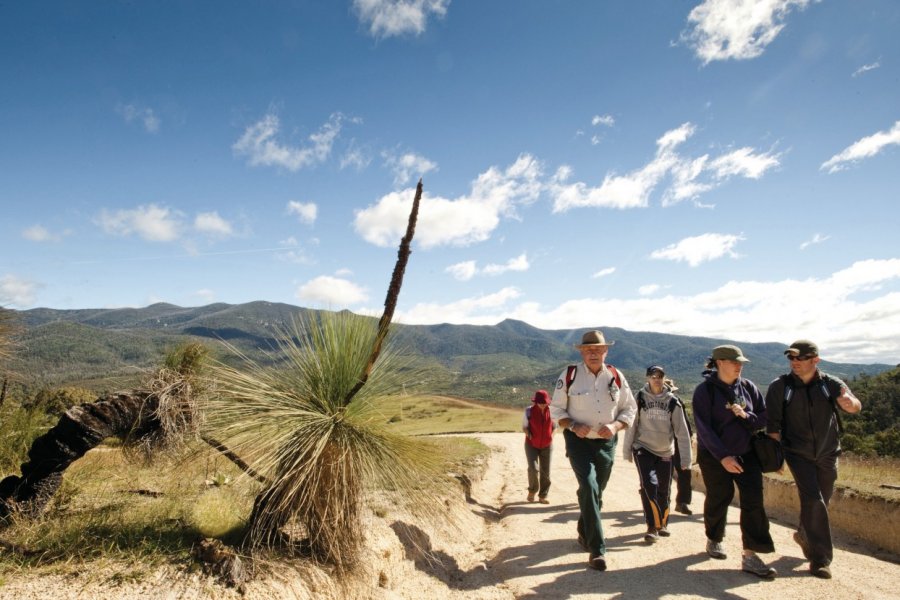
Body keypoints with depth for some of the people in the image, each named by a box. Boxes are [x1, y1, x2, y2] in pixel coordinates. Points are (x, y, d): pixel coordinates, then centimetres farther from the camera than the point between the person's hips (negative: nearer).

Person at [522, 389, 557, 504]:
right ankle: (532, 490, 12)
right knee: (533, 468, -15)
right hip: (531, 445, -2)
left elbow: (555, 425, 8)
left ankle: (542, 496, 20)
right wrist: (529, 435, -13)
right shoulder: (529, 411, -14)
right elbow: (524, 426, 0)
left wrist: (551, 436, -1)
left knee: (545, 471, 4)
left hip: (547, 445, 2)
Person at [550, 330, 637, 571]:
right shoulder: (569, 375, -8)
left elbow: (630, 408, 6)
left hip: (606, 443, 4)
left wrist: (615, 426, -13)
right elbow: (556, 409, -2)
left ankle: (584, 533, 42)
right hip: (578, 442, -3)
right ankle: (597, 549, -8)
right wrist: (573, 425, -19)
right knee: (589, 488, -19)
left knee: (596, 492, 17)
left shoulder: (616, 377, -1)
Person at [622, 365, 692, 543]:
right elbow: (631, 425, -2)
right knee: (649, 485, -15)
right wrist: (627, 451, 0)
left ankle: (663, 523, 34)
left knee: (663, 490, 10)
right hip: (643, 449, -2)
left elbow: (682, 431, -2)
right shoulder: (639, 398, -6)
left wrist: (685, 458, -4)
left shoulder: (673, 401, -3)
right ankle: (652, 527, -2)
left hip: (665, 452, 2)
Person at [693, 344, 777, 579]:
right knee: (719, 499, 10)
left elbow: (764, 418, 5)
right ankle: (714, 540, 35)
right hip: (714, 456, -4)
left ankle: (750, 555, 2)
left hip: (746, 453, 4)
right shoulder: (705, 390, -14)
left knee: (754, 500, -5)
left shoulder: (748, 387, 0)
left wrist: (745, 416, -16)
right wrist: (723, 456, -23)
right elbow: (703, 428, -17)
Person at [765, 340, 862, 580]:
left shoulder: (831, 384, -4)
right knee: (813, 500, -14)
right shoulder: (779, 387, -8)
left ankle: (804, 535, 42)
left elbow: (856, 406, -18)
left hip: (827, 454, 3)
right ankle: (819, 558, -4)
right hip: (798, 454, -3)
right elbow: (772, 424, -6)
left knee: (820, 502, 15)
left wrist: (850, 403, -42)